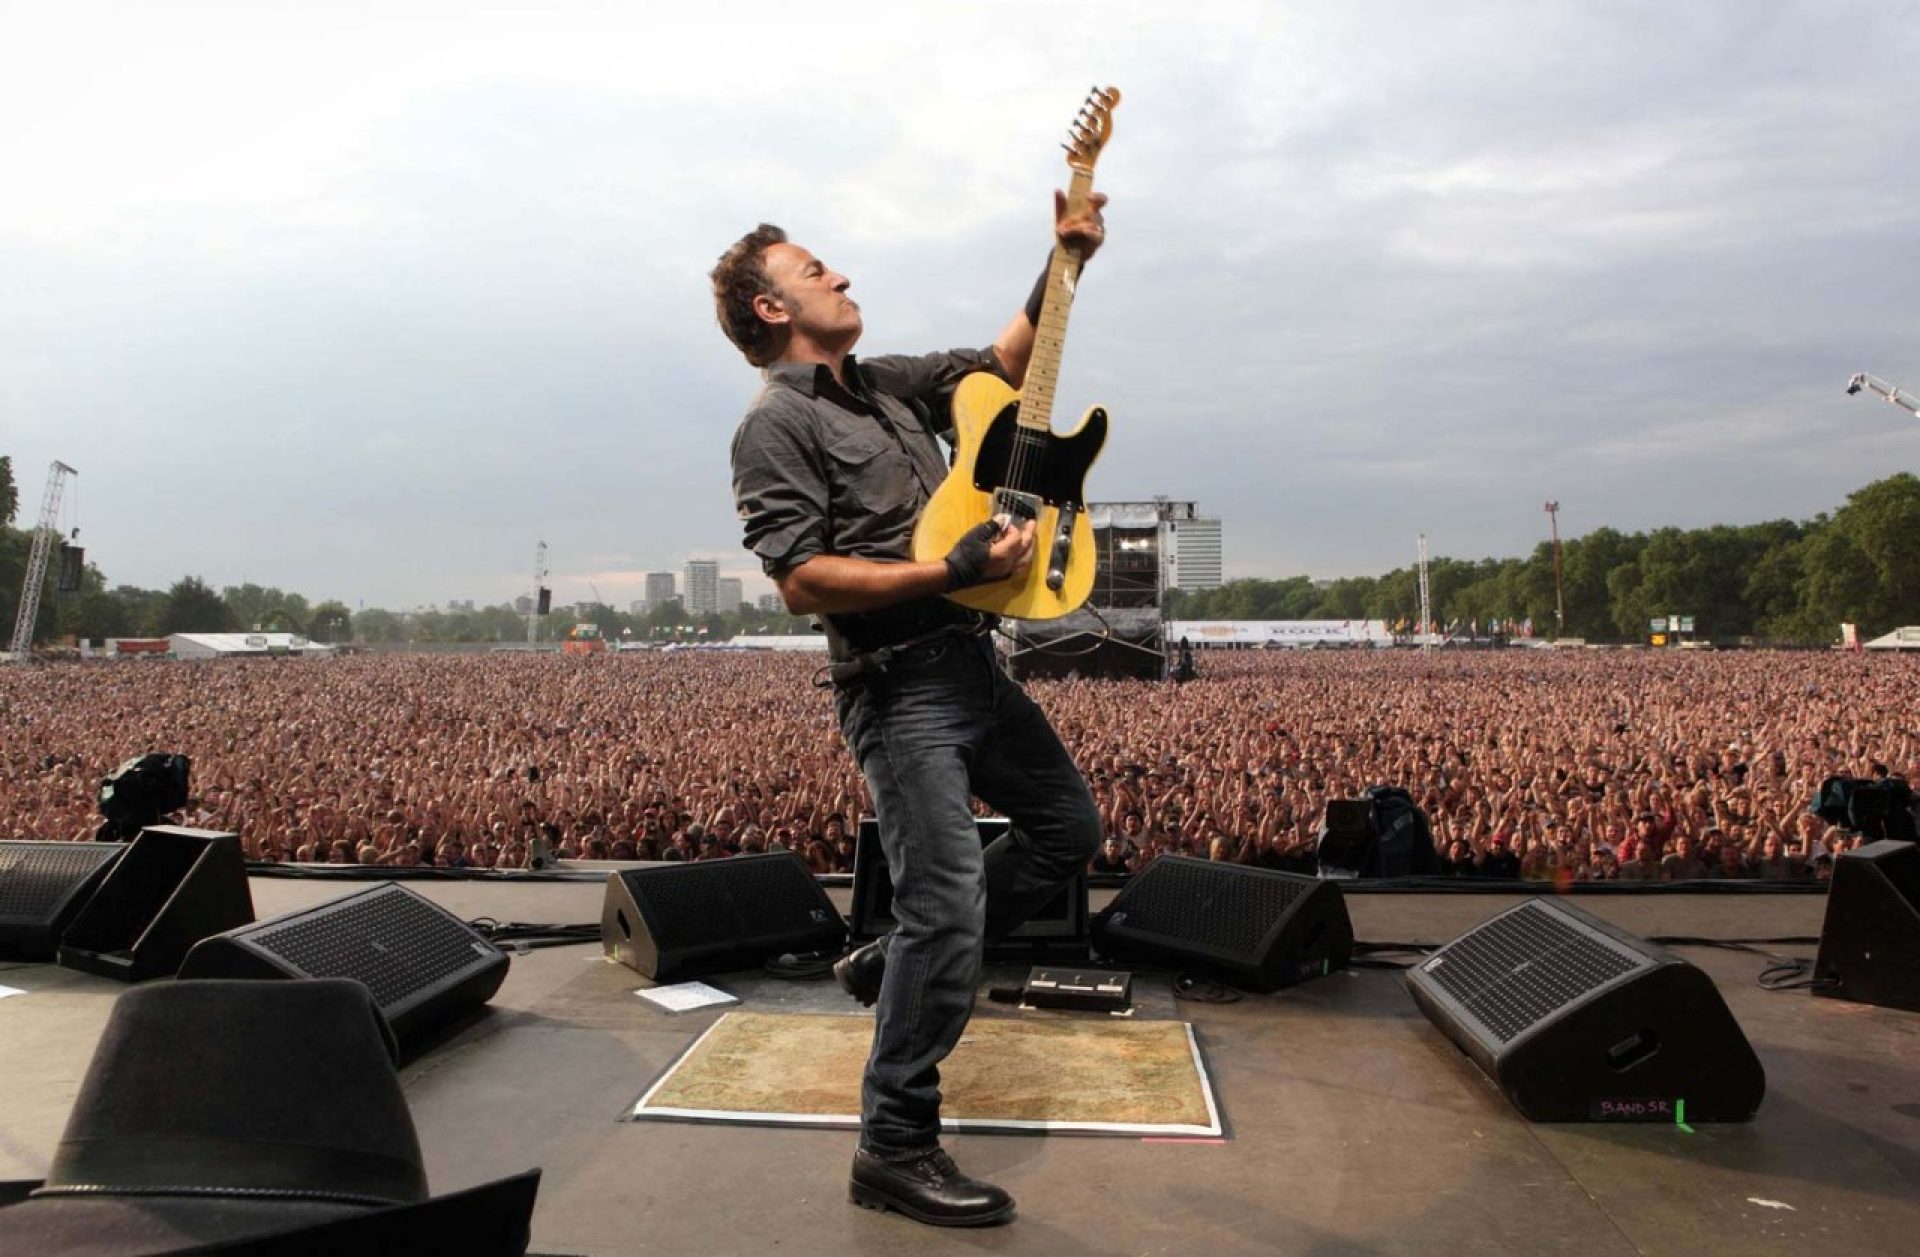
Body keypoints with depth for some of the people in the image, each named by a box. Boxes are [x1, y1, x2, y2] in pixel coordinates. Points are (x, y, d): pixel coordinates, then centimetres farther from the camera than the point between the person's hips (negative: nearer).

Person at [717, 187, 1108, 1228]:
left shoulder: (890, 383, 17)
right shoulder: (777, 424, -8)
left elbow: (1005, 363, 26)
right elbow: (802, 582, -18)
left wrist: (1066, 261, 15)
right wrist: (957, 571, -20)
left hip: (972, 661, 9)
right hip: (898, 684, -9)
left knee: (1068, 826, 18)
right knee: (949, 904, -10)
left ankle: (894, 965, 25)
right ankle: (896, 1150, 6)